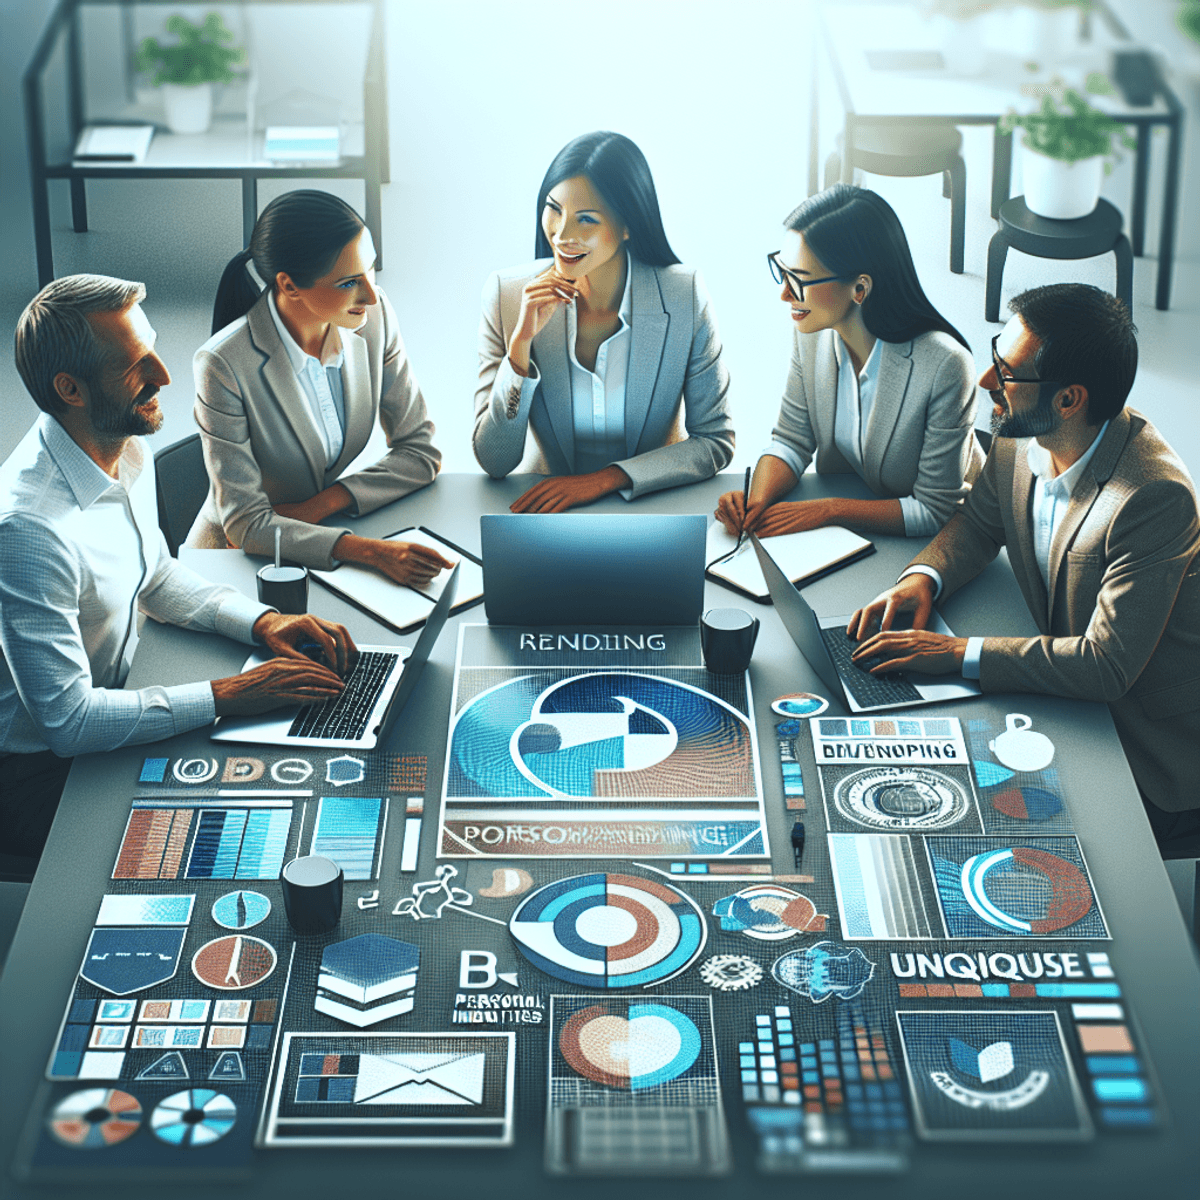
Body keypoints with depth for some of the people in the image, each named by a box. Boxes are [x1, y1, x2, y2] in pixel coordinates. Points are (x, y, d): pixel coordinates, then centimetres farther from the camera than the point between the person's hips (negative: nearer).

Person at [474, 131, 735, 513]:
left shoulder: (684, 297, -9)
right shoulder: (506, 294, -8)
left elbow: (716, 440, -4)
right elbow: (494, 462, -9)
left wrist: (605, 479, -16)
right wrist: (521, 344, -21)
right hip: (544, 505, 0)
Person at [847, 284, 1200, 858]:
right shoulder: (1021, 441, -9)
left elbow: (1107, 665, -32)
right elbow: (978, 521, 12)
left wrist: (958, 653, -29)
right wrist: (923, 577, -9)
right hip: (1068, 692, 7)